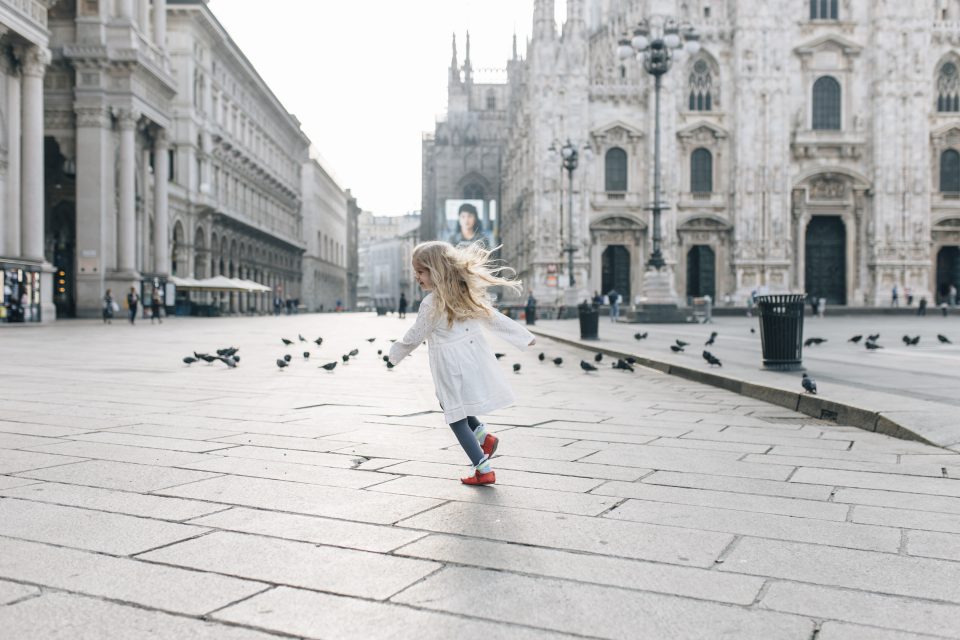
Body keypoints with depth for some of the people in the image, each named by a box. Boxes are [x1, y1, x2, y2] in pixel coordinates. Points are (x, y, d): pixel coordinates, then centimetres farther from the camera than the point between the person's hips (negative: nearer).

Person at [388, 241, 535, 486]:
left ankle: (483, 470, 6)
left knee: (456, 418, 5)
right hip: (475, 360, 8)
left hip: (451, 367, -8)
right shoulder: (467, 293, 4)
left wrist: (394, 353, 11)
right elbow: (493, 317, 6)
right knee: (449, 404, 28)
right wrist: (523, 336, 13)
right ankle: (483, 435, 15)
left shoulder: (431, 304, -16)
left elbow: (414, 337, -7)